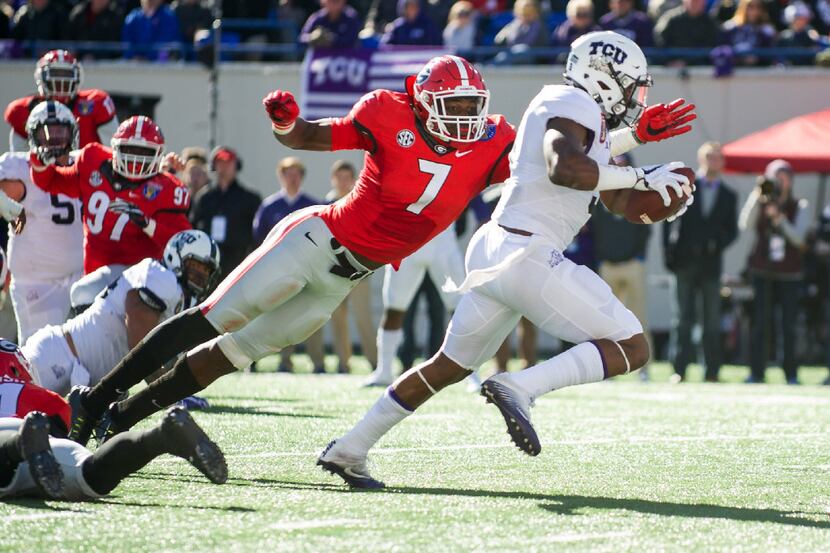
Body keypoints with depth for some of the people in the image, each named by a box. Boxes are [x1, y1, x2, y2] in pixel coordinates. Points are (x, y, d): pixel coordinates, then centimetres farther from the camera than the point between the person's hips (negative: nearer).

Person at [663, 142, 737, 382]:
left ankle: (712, 373, 4)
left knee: (712, 321, 1)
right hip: (685, 263, -1)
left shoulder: (728, 196, 11)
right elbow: (669, 220, 5)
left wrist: (717, 245, -10)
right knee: (684, 318, -1)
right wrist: (669, 252, -3)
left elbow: (731, 231, 9)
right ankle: (680, 370, 0)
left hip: (711, 263, 1)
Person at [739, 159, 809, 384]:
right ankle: (756, 372, -3)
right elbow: (745, 224, -11)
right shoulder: (760, 202, 6)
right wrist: (758, 196, -18)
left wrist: (779, 219, -18)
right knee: (760, 323, -6)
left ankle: (791, 374, 4)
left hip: (789, 273, 0)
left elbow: (798, 237, -5)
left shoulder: (800, 207, 6)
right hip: (762, 271, 0)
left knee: (789, 325, -2)